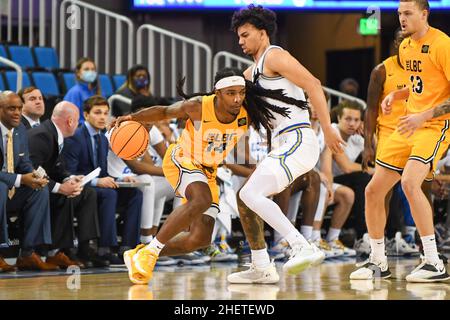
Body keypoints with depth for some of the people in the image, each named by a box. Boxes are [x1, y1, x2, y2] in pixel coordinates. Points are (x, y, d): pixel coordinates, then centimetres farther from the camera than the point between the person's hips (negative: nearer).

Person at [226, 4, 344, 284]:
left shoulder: (274, 56, -5)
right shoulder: (252, 72, 25)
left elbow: (313, 85, -15)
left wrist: (328, 130, -20)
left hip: (297, 141, -10)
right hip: (283, 145, 10)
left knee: (251, 194, -22)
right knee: (245, 199, 13)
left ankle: (304, 248, -29)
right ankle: (262, 269, 15)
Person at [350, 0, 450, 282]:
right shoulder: (405, 46, 13)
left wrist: (423, 116, -24)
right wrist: (396, 95, 10)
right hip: (410, 126, 9)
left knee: (409, 182, -31)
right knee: (374, 190, 5)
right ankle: (378, 263, 21)